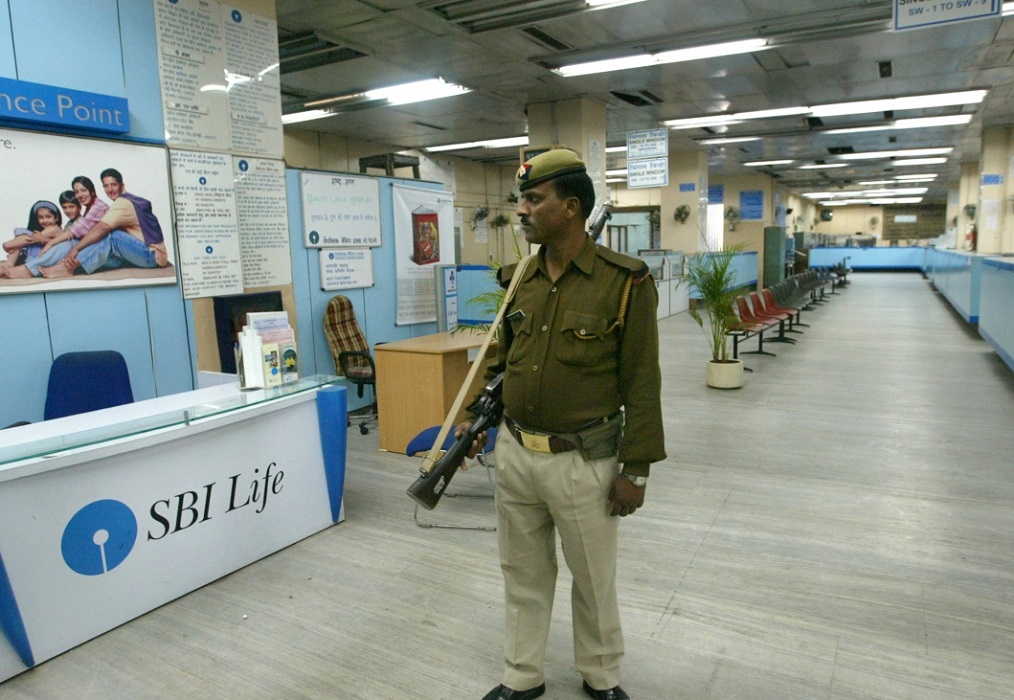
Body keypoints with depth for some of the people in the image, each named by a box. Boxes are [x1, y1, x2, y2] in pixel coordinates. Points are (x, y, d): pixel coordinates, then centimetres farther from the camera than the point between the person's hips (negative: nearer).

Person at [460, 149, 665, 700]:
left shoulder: (624, 281, -14)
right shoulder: (519, 279, 3)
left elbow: (641, 383, -12)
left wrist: (635, 469, -11)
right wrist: (475, 420, 13)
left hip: (583, 462, -5)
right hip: (513, 452, 5)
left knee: (594, 579, 16)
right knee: (523, 574, 19)